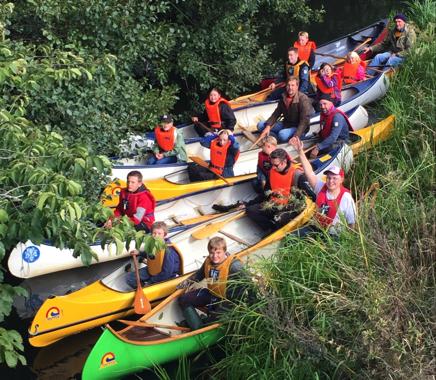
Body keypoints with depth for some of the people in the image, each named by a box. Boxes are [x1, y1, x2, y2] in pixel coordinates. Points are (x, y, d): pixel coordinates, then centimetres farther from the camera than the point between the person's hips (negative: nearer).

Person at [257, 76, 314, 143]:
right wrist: (268, 126, -14)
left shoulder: (303, 99, -21)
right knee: (260, 125, -4)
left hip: (298, 128, -8)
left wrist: (296, 137, -36)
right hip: (285, 124, 8)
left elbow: (304, 121, -25)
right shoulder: (284, 97, 2)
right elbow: (276, 114, 4)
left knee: (282, 134, -39)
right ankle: (278, 140, -17)